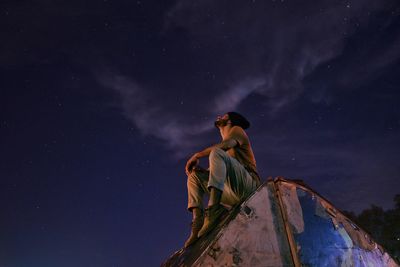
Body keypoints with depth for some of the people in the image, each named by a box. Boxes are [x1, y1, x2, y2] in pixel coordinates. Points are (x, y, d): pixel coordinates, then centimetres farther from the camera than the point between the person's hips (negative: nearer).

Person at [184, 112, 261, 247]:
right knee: (194, 176, 8)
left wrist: (197, 155, -8)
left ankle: (213, 210, -42)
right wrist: (197, 168, 2)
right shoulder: (224, 152, 35)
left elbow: (225, 145, -10)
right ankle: (198, 220, -16)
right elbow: (214, 171, 22)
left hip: (247, 185, -7)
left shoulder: (237, 130, 14)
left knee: (216, 152, -25)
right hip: (232, 193, 8)